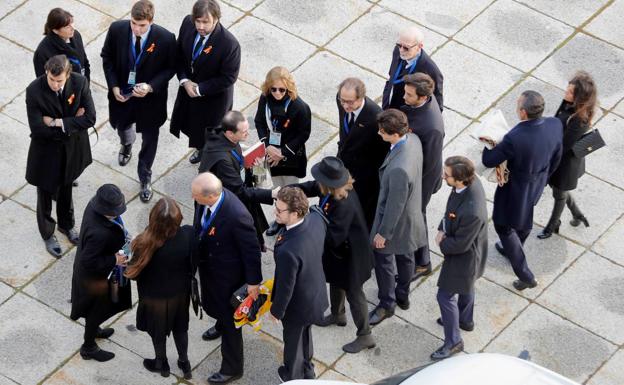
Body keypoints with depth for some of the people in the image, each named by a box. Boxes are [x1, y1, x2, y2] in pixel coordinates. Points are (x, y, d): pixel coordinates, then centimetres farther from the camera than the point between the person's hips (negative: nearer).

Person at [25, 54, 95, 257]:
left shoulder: (80, 83, -21)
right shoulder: (34, 90, -29)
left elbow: (90, 118, -21)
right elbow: (37, 128, -28)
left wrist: (58, 123, -27)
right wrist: (72, 122, -23)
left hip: (72, 149, 3)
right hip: (46, 151, -3)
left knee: (66, 189, 27)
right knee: (46, 193, 18)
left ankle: (67, 225, 53)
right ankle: (48, 234, 42)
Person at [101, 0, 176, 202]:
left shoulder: (165, 39, -27)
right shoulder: (117, 29, -22)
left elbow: (170, 68, -11)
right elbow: (107, 57, -4)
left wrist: (150, 87, -25)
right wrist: (114, 86, -13)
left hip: (150, 97, -2)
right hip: (122, 93, 2)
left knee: (149, 138, 16)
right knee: (122, 125, 30)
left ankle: (145, 178, 40)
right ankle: (126, 145, 67)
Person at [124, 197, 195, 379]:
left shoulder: (147, 243, -37)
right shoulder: (188, 234, -30)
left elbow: (135, 272, -20)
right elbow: (193, 263, -11)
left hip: (155, 296, -2)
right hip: (181, 291, 2)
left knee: (158, 330, 27)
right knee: (180, 327, 30)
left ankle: (162, 364, 51)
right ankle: (184, 362, 50)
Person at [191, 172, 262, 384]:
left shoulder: (236, 216, -40)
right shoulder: (205, 197, -20)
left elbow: (252, 249, -26)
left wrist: (253, 281, -15)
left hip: (228, 275, -7)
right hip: (207, 265, 7)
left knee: (229, 320, 13)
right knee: (211, 304, 33)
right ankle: (221, 324, 68)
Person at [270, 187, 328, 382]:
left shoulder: (288, 251, -45)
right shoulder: (316, 219, -23)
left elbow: (285, 287, -29)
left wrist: (276, 310, -9)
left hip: (298, 305, -7)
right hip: (316, 292, 7)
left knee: (293, 341, 24)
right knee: (305, 334, 34)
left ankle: (293, 377, 52)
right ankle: (307, 371, 59)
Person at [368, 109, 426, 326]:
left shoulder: (398, 169, -44)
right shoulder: (413, 139, -17)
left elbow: (394, 205, -30)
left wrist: (383, 233, -15)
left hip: (397, 219, -8)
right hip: (411, 213, 8)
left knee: (383, 259, 17)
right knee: (404, 256, 28)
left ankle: (386, 304, 38)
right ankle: (403, 295, 50)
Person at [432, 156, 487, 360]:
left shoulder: (471, 212, -45)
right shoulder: (471, 181, -20)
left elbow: (460, 245, -29)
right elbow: (451, 210, 2)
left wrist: (442, 242, -11)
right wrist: (442, 228, -8)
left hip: (464, 257, -8)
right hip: (465, 253, 8)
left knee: (446, 296, 11)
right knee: (464, 287, 32)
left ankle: (453, 341, 31)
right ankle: (465, 319, 58)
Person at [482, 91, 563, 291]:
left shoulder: (514, 138, -42)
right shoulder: (555, 125, -23)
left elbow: (488, 161, -26)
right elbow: (556, 157, -4)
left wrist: (490, 143, -5)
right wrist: (543, 176, 15)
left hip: (515, 189, -6)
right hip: (537, 184, 6)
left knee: (504, 226, 19)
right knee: (524, 218, 33)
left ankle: (526, 276, 24)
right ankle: (512, 250, 61)